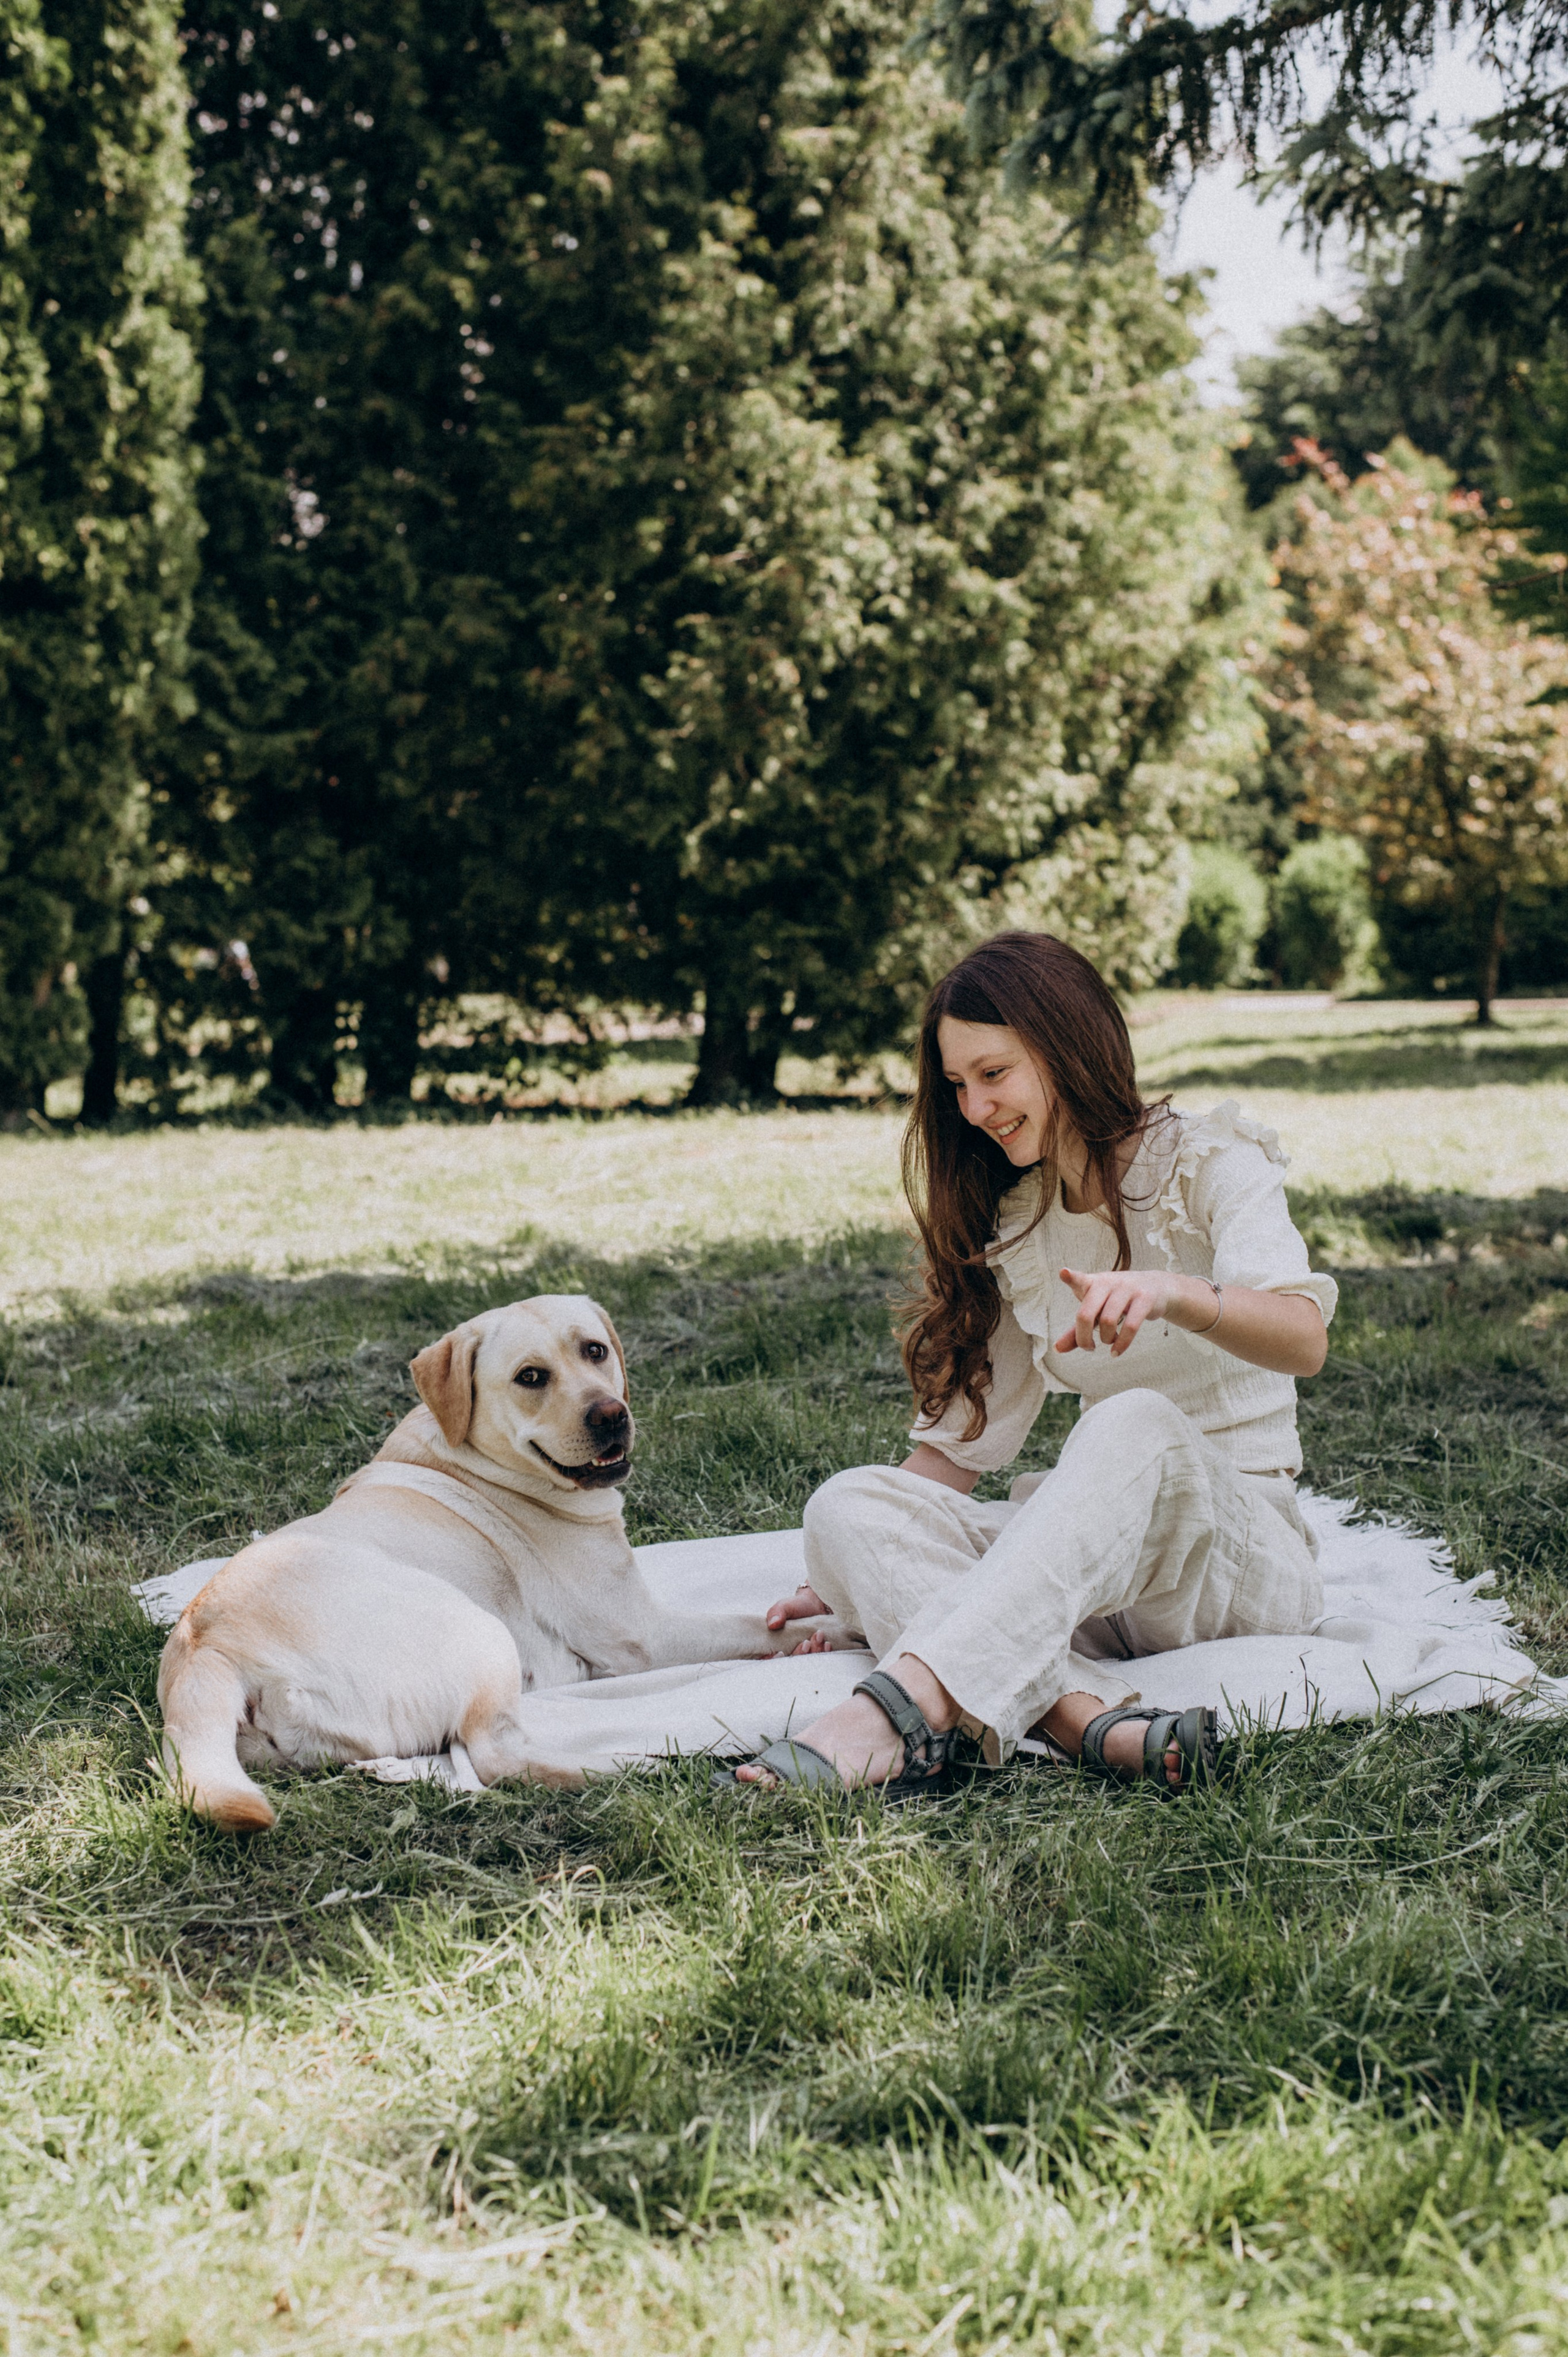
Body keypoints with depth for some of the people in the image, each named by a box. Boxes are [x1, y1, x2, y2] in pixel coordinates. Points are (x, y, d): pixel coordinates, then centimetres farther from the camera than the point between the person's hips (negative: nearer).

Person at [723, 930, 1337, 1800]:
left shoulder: (1211, 1164, -3)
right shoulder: (1011, 1223, 14)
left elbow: (1304, 1338, -23)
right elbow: (959, 1436, 15)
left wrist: (1170, 1293, -43)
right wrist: (856, 1577, 3)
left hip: (1241, 1543, -5)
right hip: (1093, 1576, 5)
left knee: (1137, 1427, -38)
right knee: (848, 1503, -20)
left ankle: (905, 1707, -51)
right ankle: (1088, 1717, -44)